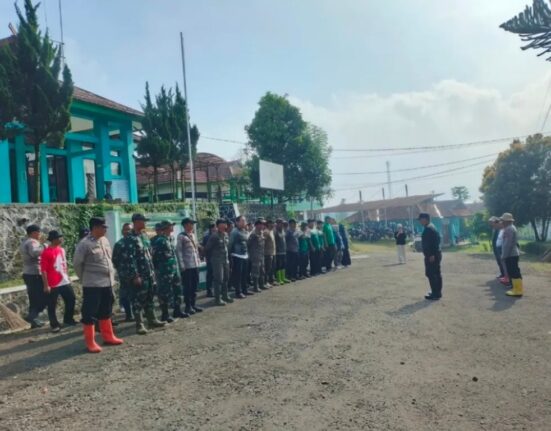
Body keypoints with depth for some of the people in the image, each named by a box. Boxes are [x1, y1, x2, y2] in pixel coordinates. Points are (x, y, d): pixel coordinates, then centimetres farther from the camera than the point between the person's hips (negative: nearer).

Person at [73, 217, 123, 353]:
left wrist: (111, 274, 14)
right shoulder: (85, 244, -15)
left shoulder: (105, 240, 8)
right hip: (92, 285, -8)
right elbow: (76, 263, -10)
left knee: (106, 311, 18)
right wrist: (84, 278, -1)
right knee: (89, 313, 1)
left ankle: (108, 336, 31)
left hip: (107, 283, 8)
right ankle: (90, 343, 10)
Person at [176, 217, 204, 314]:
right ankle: (188, 306, 10)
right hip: (187, 266, -7)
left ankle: (193, 304, 22)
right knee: (187, 286, 1)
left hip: (195, 265, 7)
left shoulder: (193, 235, 14)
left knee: (195, 285, 12)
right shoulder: (181, 236, -8)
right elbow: (178, 251, -12)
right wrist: (182, 265, -16)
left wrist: (198, 260, 12)